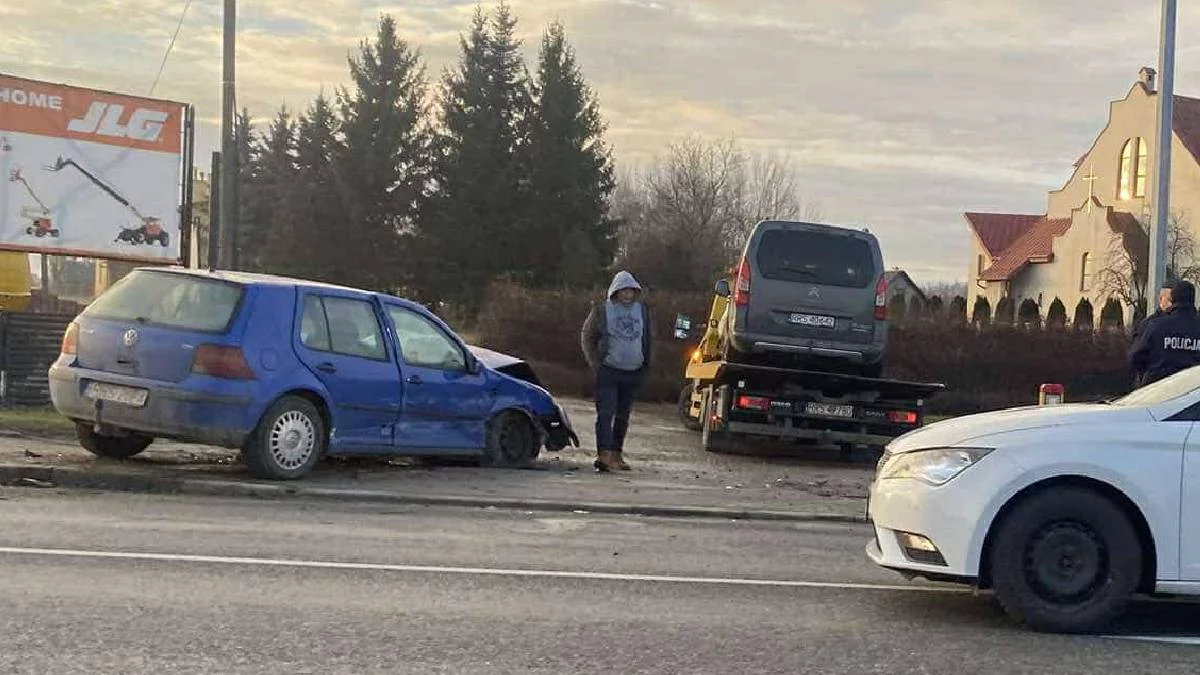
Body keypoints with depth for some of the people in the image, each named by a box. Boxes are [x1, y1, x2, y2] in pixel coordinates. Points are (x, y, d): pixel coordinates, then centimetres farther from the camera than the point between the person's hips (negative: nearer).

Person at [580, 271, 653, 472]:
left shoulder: (643, 309, 8)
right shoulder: (601, 310, -3)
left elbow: (648, 338, 18)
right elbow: (586, 337, 4)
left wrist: (646, 365, 9)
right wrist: (596, 364, -3)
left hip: (634, 372, 4)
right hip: (608, 371, -4)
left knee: (623, 415, 12)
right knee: (606, 413, -12)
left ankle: (616, 454, 23)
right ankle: (604, 454, -18)